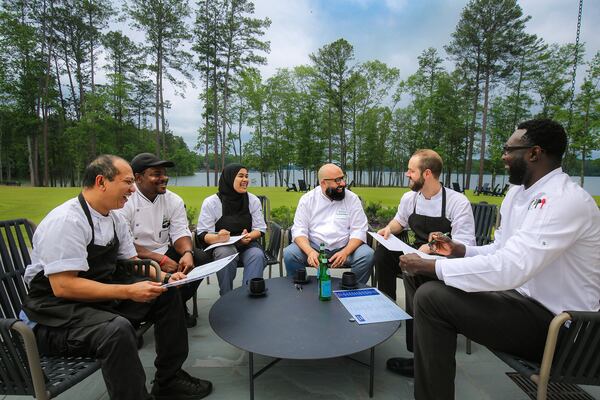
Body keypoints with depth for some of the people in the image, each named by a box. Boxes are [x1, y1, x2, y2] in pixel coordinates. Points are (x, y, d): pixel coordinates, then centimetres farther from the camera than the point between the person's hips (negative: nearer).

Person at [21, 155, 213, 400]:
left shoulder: (115, 219, 5)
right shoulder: (65, 221, -21)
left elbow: (132, 262, 12)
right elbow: (63, 286, -26)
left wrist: (164, 278, -5)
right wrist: (128, 291, -28)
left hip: (102, 297, 9)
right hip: (57, 310, -8)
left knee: (167, 294, 0)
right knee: (117, 329, -36)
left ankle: (169, 380, 12)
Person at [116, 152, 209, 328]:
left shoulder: (174, 200, 3)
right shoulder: (125, 202, -13)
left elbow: (180, 233, -2)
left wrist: (187, 253, -25)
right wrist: (160, 260, -26)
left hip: (164, 253, 5)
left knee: (200, 258, -18)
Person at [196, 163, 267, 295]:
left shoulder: (253, 200, 4)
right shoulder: (211, 202, -4)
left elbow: (260, 229, 5)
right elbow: (203, 234, -5)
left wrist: (249, 236, -19)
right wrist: (217, 238, -29)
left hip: (247, 245, 2)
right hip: (221, 247, -2)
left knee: (257, 255, -31)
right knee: (227, 254, -36)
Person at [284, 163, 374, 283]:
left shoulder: (352, 199, 1)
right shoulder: (307, 199, 1)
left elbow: (359, 230, -4)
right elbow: (299, 230, -5)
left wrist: (345, 252, -23)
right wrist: (310, 252, -25)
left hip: (344, 248, 1)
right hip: (313, 247, 0)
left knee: (367, 255, -26)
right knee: (289, 254, -25)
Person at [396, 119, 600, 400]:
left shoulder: (564, 200, -23)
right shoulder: (518, 191, 6)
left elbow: (509, 270, -34)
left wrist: (431, 266, -27)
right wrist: (460, 249, -2)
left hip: (553, 323, -9)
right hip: (519, 293, 9)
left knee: (431, 297, -28)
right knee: (418, 277, 3)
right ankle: (426, 360, 18)